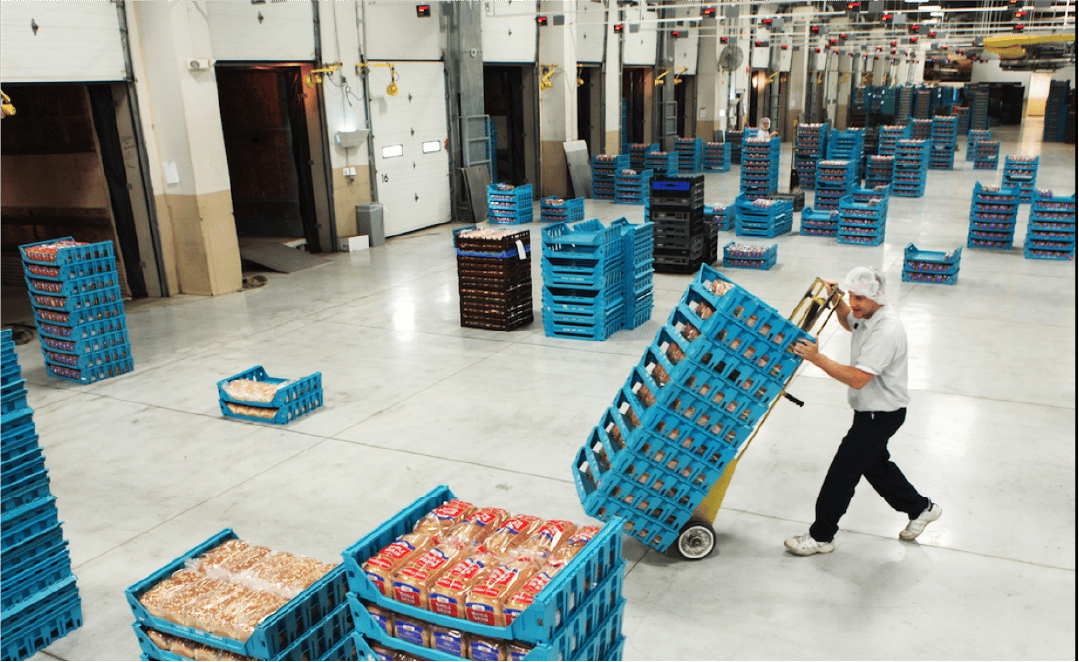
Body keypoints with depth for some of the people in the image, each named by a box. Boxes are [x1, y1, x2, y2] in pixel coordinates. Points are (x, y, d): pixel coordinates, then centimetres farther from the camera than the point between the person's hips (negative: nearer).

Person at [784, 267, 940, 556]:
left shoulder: (886, 331, -29)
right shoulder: (867, 314, 0)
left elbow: (858, 378, -34)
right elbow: (849, 323, 26)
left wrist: (817, 358, -32)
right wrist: (837, 301, 6)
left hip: (882, 414, -10)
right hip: (870, 410, 10)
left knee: (842, 471, -4)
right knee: (874, 465, 25)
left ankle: (821, 537, 9)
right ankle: (920, 508, 45)